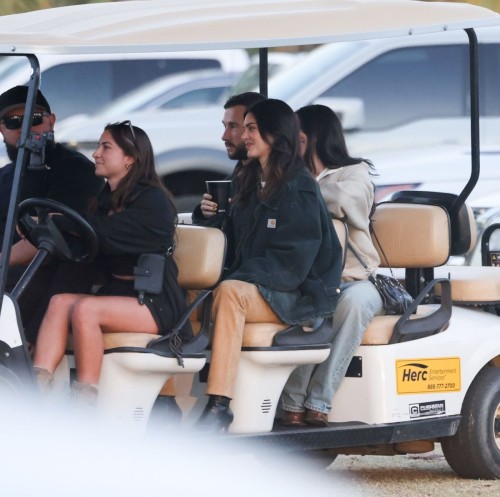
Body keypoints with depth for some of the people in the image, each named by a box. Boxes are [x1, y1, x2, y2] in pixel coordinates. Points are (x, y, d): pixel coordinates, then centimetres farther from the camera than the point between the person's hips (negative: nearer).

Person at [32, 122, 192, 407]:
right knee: (60, 302, -21)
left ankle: (85, 410, -31)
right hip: (116, 293, 7)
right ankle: (37, 390, -39)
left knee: (85, 309, -31)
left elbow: (103, 234, -19)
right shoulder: (105, 199, 18)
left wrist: (51, 221, -15)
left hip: (155, 305, -7)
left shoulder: (153, 201, -7)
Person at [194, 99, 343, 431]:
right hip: (254, 285, 8)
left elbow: (292, 259, -16)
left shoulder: (300, 188, -8)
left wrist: (237, 278, -21)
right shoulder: (246, 183, 17)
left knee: (230, 293, -36)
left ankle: (219, 405, -45)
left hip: (295, 293, -8)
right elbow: (233, 242, 20)